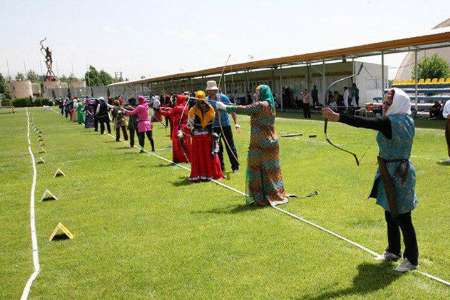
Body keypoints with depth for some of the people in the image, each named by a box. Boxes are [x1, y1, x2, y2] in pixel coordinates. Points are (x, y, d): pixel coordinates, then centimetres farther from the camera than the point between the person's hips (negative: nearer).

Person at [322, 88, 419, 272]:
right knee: (390, 215, 20)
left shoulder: (391, 122, -23)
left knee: (402, 218, 3)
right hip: (394, 172, 10)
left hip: (396, 175, -10)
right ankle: (393, 251, 35)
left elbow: (364, 123, -34)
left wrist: (337, 117, -39)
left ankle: (411, 259, 17)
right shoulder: (407, 120, 4)